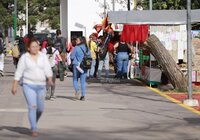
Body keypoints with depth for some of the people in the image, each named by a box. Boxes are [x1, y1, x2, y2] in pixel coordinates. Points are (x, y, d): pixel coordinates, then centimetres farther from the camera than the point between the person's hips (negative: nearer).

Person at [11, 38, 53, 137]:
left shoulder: (43, 56, 4)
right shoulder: (24, 58, -2)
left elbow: (47, 69, -6)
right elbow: (19, 72, 0)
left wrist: (50, 79, -24)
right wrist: (14, 86, -4)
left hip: (41, 85, 3)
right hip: (28, 85, -3)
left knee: (40, 108, 9)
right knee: (32, 107, -14)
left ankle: (34, 123, 37)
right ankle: (34, 130, -9)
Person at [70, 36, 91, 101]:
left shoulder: (76, 48, -10)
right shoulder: (87, 48, 4)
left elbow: (72, 57, -7)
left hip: (77, 65, -4)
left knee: (75, 79, 10)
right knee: (83, 80, 7)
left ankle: (77, 90, -14)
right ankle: (83, 95, 5)